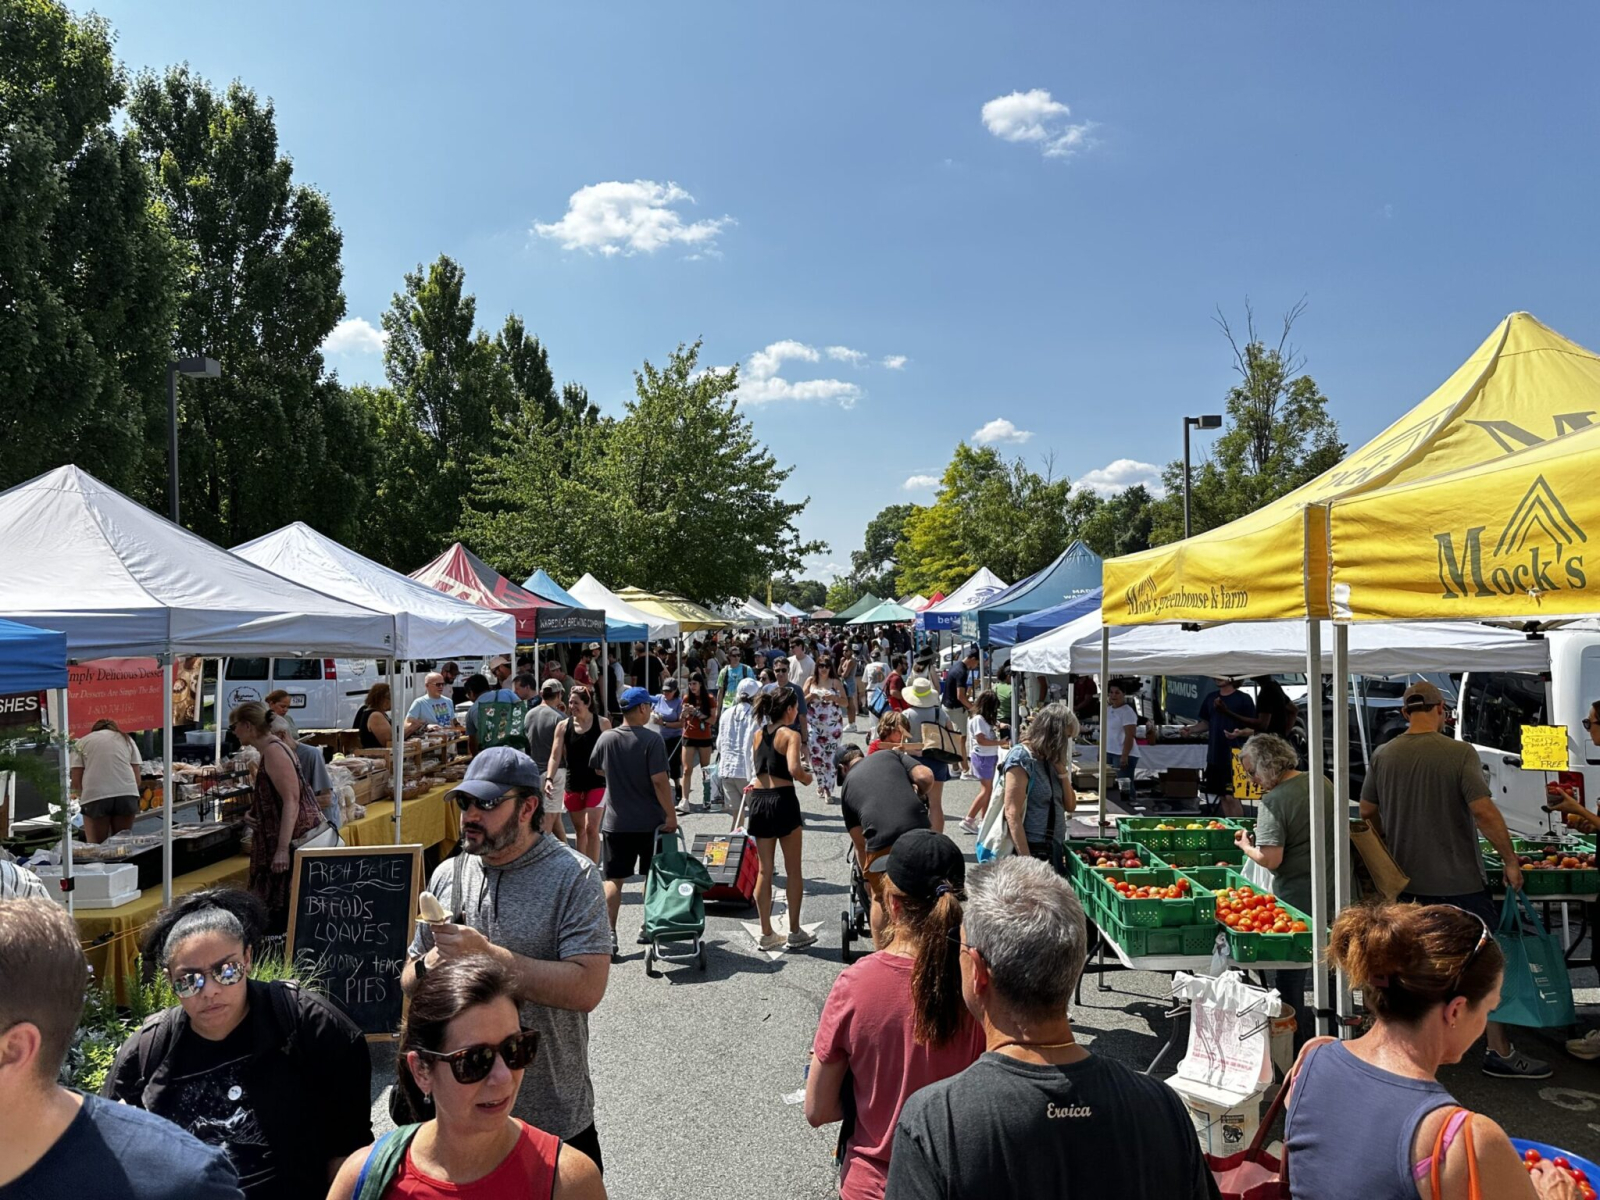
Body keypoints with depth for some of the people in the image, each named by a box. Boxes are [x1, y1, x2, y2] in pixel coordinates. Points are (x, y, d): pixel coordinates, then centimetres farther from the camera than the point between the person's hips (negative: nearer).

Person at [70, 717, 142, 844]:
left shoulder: (82, 742, 18)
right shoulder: (126, 739, 23)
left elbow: (76, 781, 9)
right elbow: (137, 778, 15)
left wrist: (83, 797, 26)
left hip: (95, 796, -2)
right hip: (127, 794, 2)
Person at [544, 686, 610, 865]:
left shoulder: (603, 723, -5)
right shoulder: (563, 726, -1)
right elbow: (555, 756, -5)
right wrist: (549, 779, -20)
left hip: (597, 783, -3)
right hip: (573, 784, 3)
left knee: (591, 828, -11)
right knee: (579, 830, 14)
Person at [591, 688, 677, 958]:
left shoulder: (606, 738, -2)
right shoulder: (651, 739, -15)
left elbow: (598, 769, 15)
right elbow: (659, 780, -20)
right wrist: (671, 814, -13)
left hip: (616, 822, 2)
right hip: (650, 821, -2)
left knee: (613, 879, 8)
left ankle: (609, 934, 0)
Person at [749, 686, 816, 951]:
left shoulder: (758, 735, 10)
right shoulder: (791, 734, -9)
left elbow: (758, 768, 12)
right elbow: (794, 770, -23)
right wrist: (807, 777, -5)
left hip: (758, 800, 6)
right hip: (782, 800, -6)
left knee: (764, 870, 12)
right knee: (793, 870, 8)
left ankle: (767, 934, 16)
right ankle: (795, 933, 14)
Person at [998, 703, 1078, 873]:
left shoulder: (1049, 760, 11)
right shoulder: (1021, 759, -12)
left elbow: (1070, 806, 16)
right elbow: (1012, 815, -17)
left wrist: (1062, 770, 2)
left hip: (1055, 850, 8)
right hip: (1032, 850, -8)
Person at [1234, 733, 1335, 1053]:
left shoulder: (1273, 802, -20)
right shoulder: (1322, 782, 2)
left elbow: (1270, 859, -24)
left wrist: (1245, 845, -6)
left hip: (1295, 900, -8)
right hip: (1332, 894, 8)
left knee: (1289, 978, 7)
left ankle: (1295, 1045, 15)